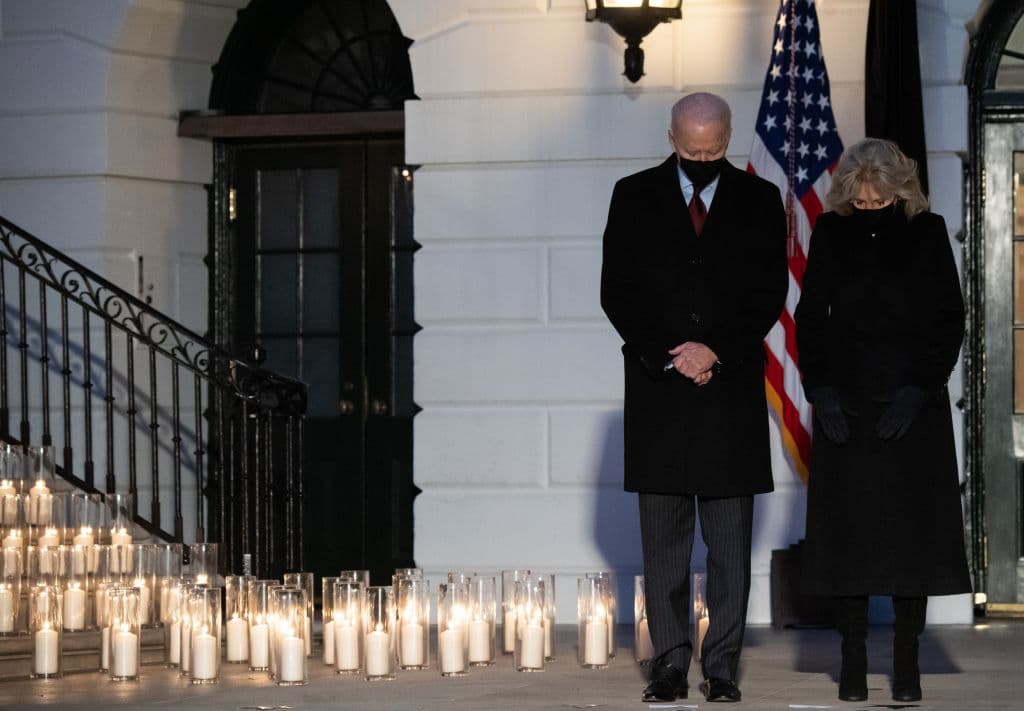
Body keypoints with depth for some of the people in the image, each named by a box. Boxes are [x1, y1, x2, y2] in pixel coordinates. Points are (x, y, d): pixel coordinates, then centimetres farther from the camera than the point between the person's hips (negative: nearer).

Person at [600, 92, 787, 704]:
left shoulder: (759, 200, 7)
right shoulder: (634, 197, 7)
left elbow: (769, 293, 2)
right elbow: (618, 291, 3)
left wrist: (715, 350, -9)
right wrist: (670, 354, -8)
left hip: (732, 387, 0)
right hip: (658, 387, 0)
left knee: (730, 539, 1)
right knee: (663, 537, 2)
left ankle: (723, 664, 4)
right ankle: (671, 662, 6)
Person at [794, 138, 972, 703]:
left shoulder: (927, 233, 1)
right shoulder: (832, 234, 4)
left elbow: (949, 320, 1)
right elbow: (810, 318, 7)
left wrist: (920, 388, -10)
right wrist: (820, 390, -5)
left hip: (914, 405, -1)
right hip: (845, 404, 1)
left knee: (912, 529, -3)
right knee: (846, 528, -3)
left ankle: (906, 662, 3)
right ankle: (853, 660, 3)